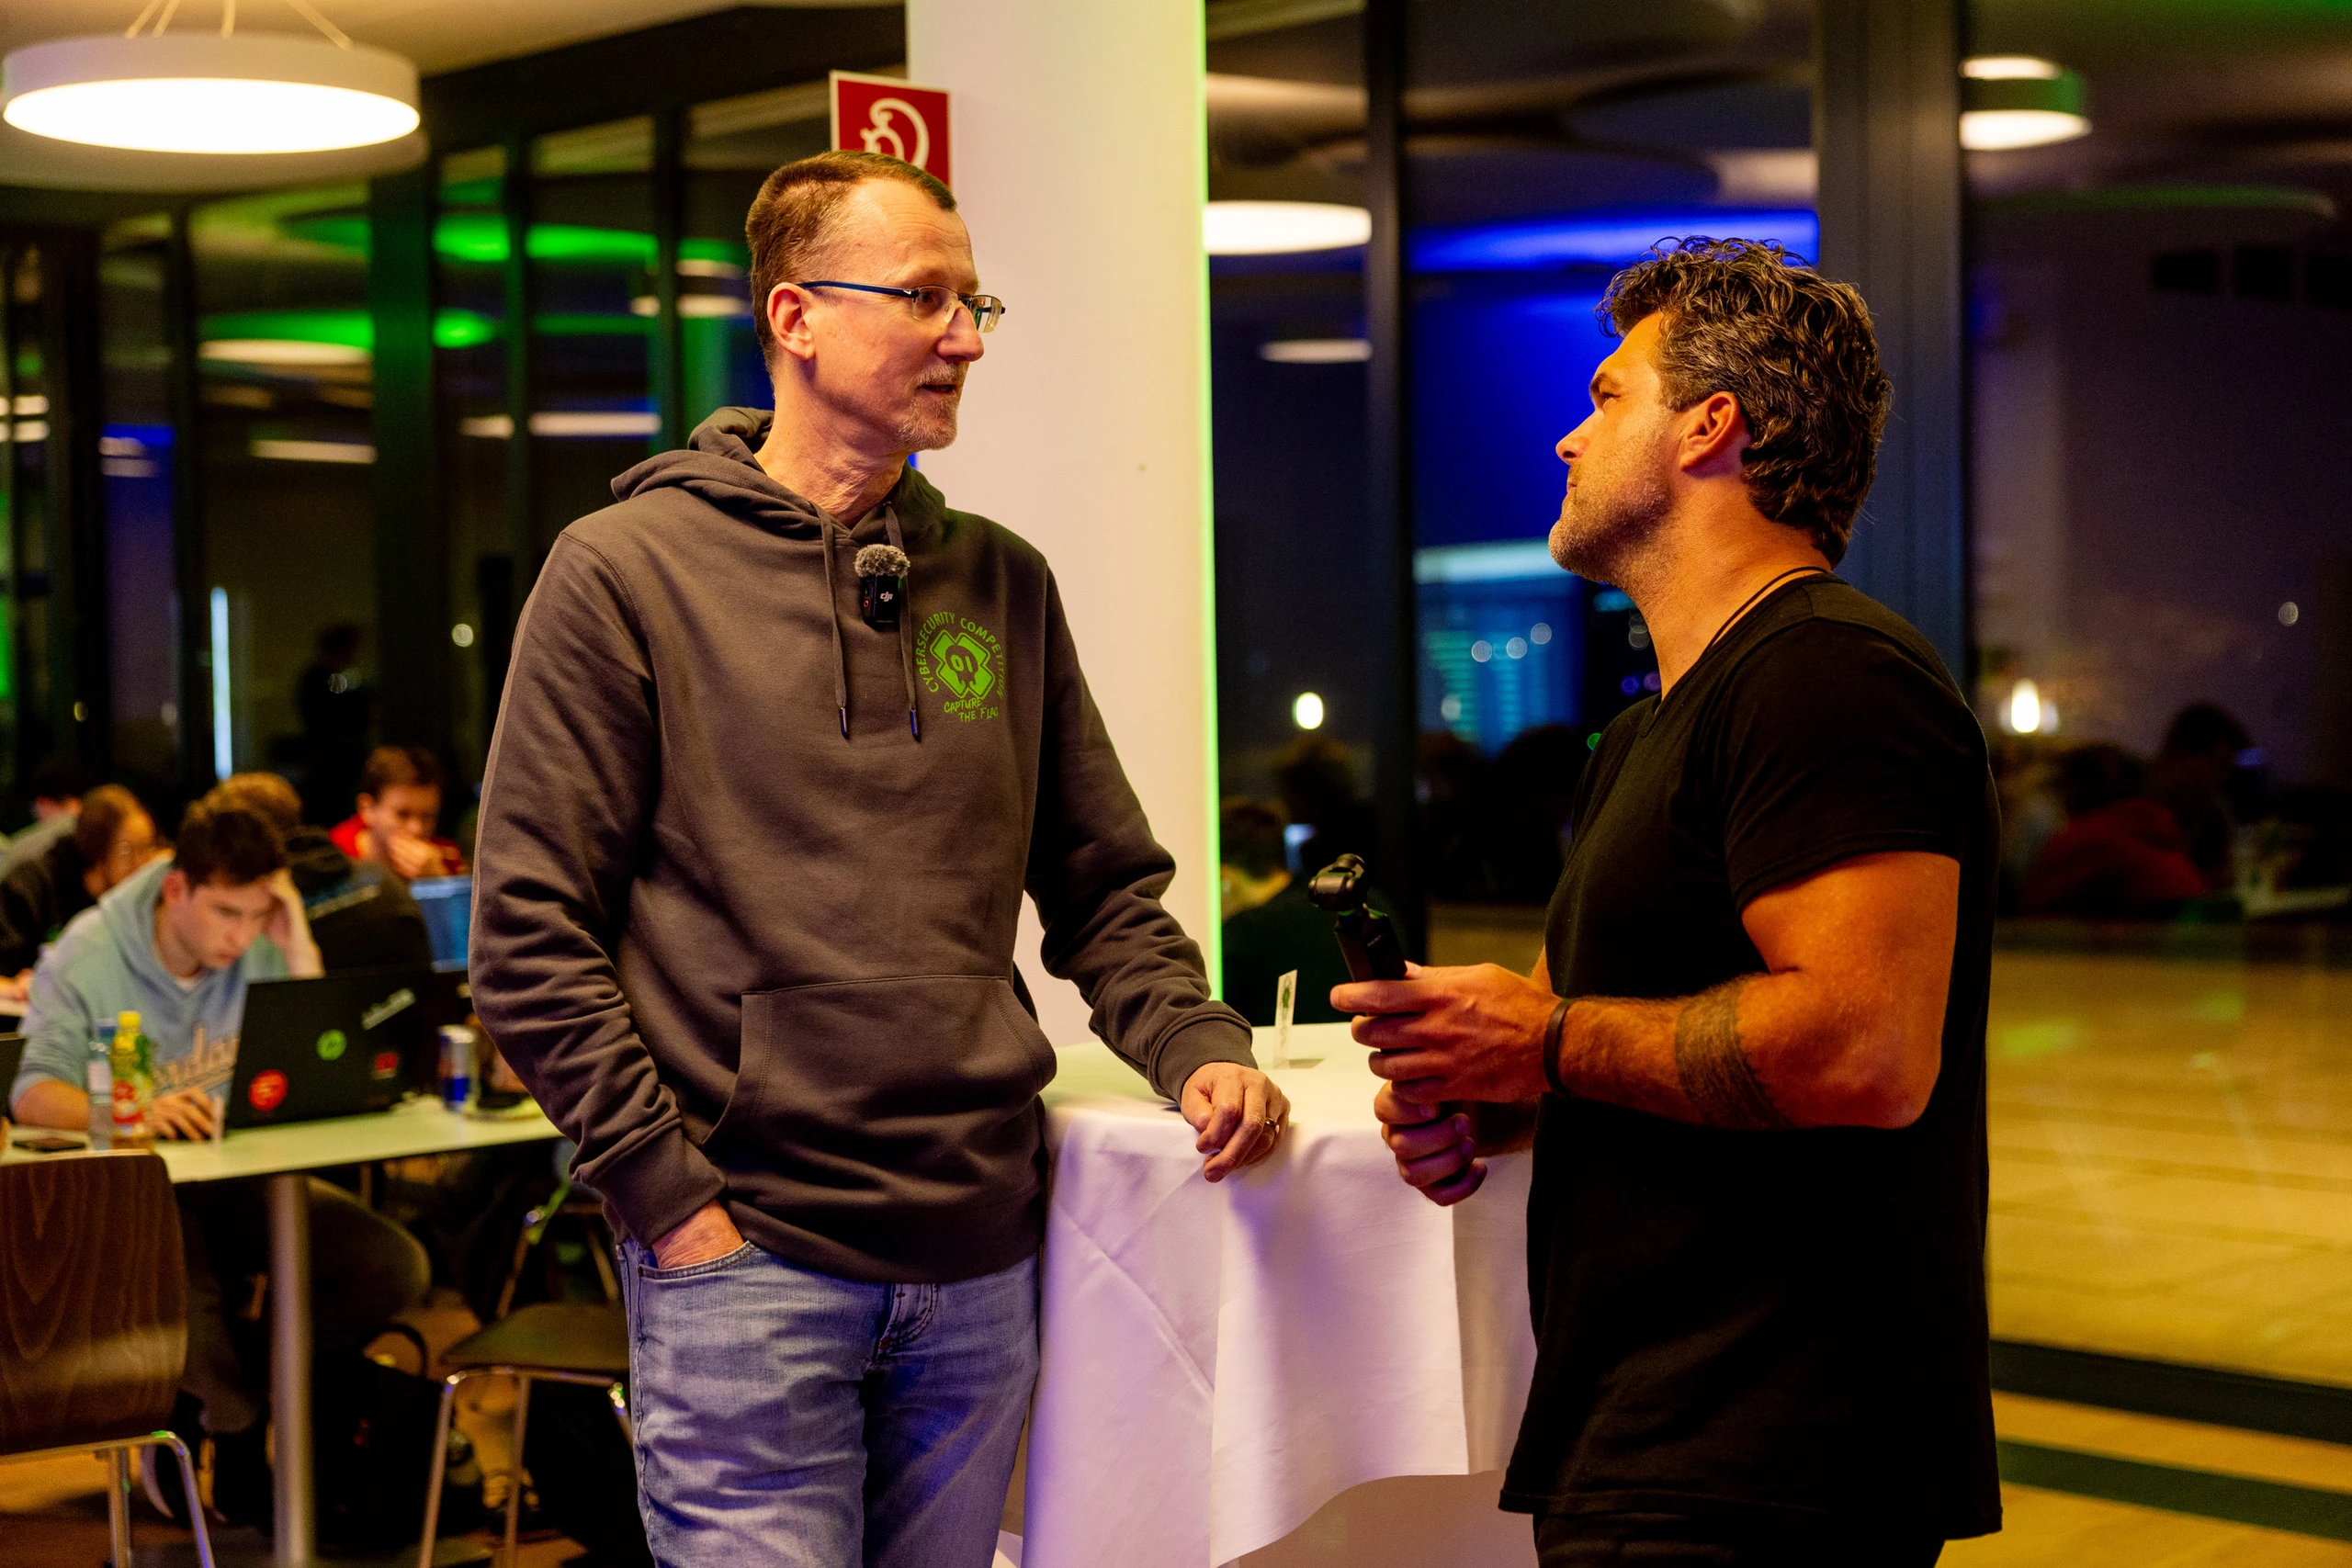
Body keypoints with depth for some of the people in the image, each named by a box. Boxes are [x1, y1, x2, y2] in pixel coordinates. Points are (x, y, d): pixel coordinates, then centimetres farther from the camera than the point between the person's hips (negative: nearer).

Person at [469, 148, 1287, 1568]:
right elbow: (530, 936, -6)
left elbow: (1107, 891, 16)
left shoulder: (1004, 585, 11)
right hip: (750, 1267, -4)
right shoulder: (628, 571, -3)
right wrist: (672, 1195, -12)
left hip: (983, 1264, 5)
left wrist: (1198, 1046, -2)